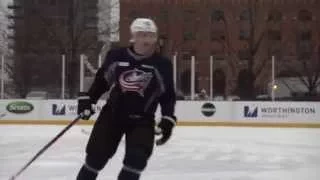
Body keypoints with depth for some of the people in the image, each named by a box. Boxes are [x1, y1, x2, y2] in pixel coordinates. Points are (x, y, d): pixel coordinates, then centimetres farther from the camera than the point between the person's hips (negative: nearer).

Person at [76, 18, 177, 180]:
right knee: (96, 155, 1)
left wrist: (168, 120, -7)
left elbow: (168, 95, 2)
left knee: (137, 158, -15)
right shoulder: (115, 56, -5)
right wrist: (87, 99, 6)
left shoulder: (162, 65, -5)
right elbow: (101, 80, 10)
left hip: (142, 119, 0)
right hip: (112, 113, 0)